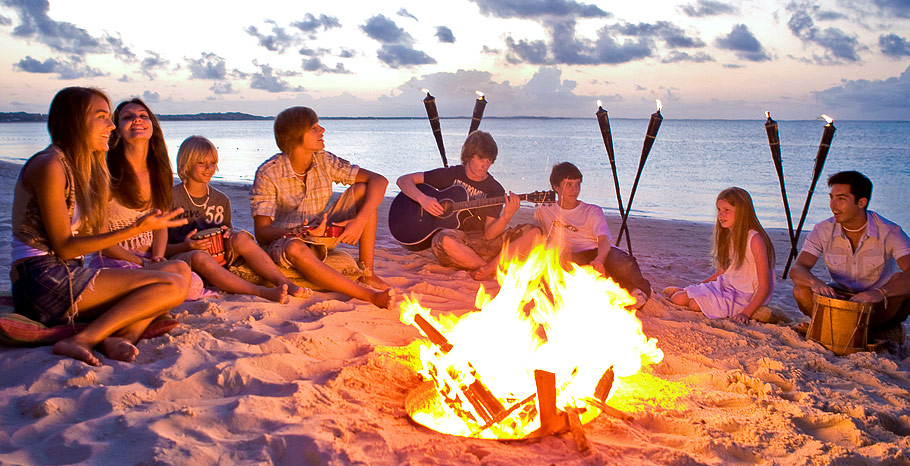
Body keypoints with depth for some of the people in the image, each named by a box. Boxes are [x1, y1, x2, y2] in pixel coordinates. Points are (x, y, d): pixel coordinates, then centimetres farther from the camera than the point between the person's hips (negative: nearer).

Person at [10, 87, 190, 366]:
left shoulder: (83, 168, 20)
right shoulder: (49, 165, -10)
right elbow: (64, 247, -14)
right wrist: (135, 230, -20)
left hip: (68, 275, 10)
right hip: (44, 280, -9)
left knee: (180, 269, 5)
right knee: (173, 286, -15)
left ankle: (122, 337, -17)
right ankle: (82, 341, -23)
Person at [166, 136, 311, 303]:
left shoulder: (221, 200, 11)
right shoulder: (172, 198, -2)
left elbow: (228, 236, 20)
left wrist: (228, 237, -5)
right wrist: (185, 246, -22)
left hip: (216, 258, 4)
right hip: (181, 257, -4)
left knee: (241, 237, -25)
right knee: (200, 257, -39)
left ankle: (285, 283, -38)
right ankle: (263, 292, -52)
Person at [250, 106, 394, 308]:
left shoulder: (324, 160, -5)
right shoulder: (268, 174, -16)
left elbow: (379, 180, -10)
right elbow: (261, 233, -19)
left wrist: (360, 221, -25)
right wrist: (298, 233, -39)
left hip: (322, 235, 5)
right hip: (283, 241, -5)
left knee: (363, 190, -12)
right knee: (295, 249, -43)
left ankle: (367, 273, -15)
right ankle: (369, 295, -41)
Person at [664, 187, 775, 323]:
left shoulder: (754, 240, -18)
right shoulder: (728, 237, 7)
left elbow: (764, 286, -18)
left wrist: (746, 313, -25)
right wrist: (698, 287, 9)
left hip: (743, 297, -7)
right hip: (725, 287, 7)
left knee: (695, 303, -26)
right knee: (679, 298, -12)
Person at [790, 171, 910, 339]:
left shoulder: (890, 232, -18)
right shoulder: (823, 231, -11)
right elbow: (797, 270, -19)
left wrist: (880, 292, -52)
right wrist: (815, 282, -43)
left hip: (880, 302, -2)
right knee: (801, 291, -24)